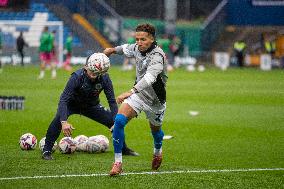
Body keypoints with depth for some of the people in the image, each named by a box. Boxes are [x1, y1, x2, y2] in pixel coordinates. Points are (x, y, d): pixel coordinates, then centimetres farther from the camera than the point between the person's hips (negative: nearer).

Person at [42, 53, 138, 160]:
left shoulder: (104, 79, -23)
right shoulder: (77, 77, -34)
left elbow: (112, 101, -16)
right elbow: (64, 99, -38)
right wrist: (64, 122, -51)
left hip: (92, 106, 4)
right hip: (72, 103, -3)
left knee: (114, 122, -7)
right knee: (59, 119, -33)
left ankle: (123, 149, 20)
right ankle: (47, 150, -22)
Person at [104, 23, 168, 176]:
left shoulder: (157, 56, -31)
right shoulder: (138, 48, -8)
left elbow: (149, 77, -47)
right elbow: (128, 49, 19)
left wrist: (131, 92, -59)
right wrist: (113, 50, 31)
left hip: (155, 100, -4)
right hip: (138, 93, 4)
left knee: (155, 129, 20)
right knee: (119, 120, -19)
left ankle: (158, 151, 57)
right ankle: (118, 162, -13)